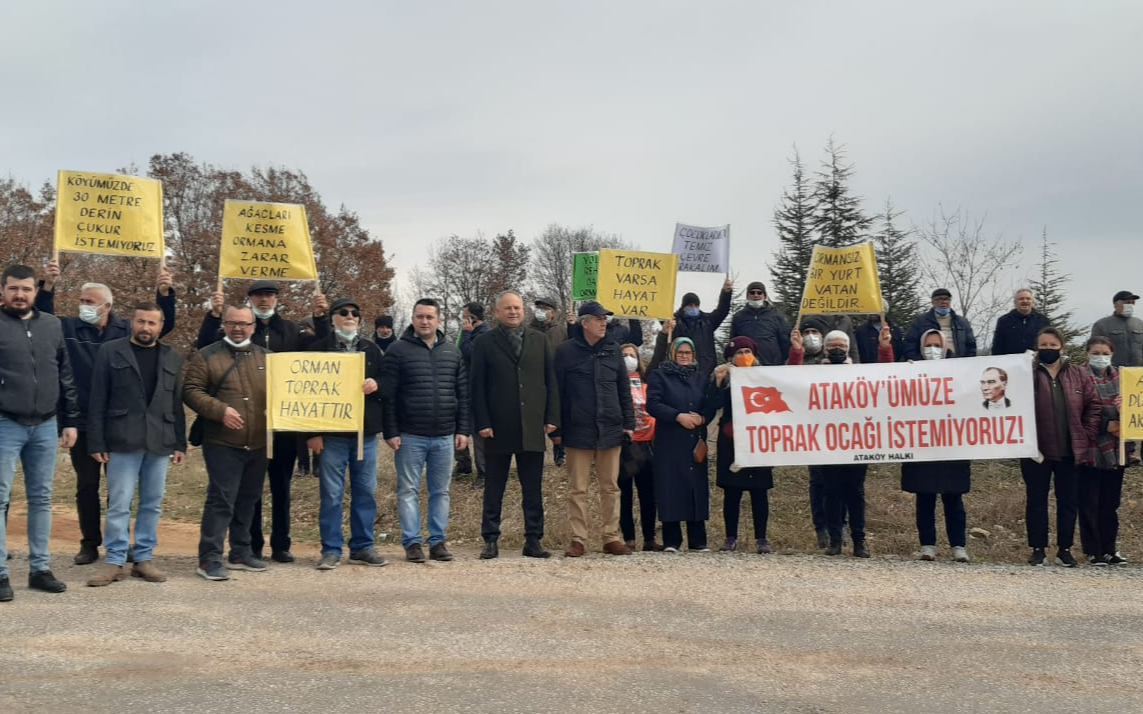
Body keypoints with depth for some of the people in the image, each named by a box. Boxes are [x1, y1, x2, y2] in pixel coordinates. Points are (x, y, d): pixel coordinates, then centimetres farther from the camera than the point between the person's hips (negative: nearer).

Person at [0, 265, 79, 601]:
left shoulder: (52, 325, 9)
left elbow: (65, 377, 13)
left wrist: (70, 420, 10)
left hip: (46, 426, 4)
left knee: (41, 499, 9)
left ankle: (40, 569, 16)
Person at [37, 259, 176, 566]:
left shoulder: (127, 330, 2)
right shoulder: (70, 328, 3)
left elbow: (164, 324, -2)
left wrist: (164, 294, -20)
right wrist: (48, 286, -25)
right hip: (83, 423, 0)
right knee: (87, 485, 9)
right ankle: (90, 543, 19)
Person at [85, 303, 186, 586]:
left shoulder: (173, 357, 11)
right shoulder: (110, 352, 2)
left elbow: (177, 403, 11)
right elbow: (98, 401, 0)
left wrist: (181, 444, 6)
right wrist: (97, 442, -6)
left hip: (160, 442, 3)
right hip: (123, 440, -3)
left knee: (153, 504, 6)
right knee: (119, 504, -2)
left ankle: (144, 558, 15)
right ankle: (115, 561, 7)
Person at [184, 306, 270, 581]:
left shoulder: (266, 357, 14)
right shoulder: (206, 356, 1)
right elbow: (191, 391, -5)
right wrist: (220, 410, -16)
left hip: (258, 444, 5)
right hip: (222, 444, -5)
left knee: (248, 500, 13)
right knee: (221, 500, -8)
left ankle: (241, 553, 24)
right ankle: (209, 558, -1)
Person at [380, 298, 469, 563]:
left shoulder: (452, 352, 10)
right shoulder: (398, 350, -2)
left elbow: (463, 394, 11)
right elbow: (387, 395, -4)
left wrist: (463, 429, 5)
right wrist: (391, 432, -9)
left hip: (445, 436, 3)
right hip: (410, 436, -3)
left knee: (441, 491, 8)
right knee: (408, 490, 2)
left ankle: (438, 541, 16)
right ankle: (412, 542, 10)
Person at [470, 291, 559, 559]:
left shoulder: (539, 341, 10)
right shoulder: (485, 343, 3)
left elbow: (551, 381, 8)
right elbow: (477, 386, 0)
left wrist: (552, 418, 0)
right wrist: (482, 423, -8)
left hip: (532, 428, 2)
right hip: (498, 428, -2)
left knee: (533, 489, 6)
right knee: (494, 490, 6)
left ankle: (533, 540, 14)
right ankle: (491, 540, 14)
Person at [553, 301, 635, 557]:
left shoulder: (612, 350, 8)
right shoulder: (566, 351, -2)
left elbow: (624, 390, 13)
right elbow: (556, 392, -1)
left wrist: (629, 423, 7)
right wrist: (556, 429, -3)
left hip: (610, 430, 3)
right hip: (578, 431, -3)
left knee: (611, 487, 8)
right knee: (577, 489, 2)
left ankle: (612, 537, 15)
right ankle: (578, 539, 9)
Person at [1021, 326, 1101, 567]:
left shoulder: (1079, 375, 7)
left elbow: (1094, 406, 5)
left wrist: (1087, 436, -3)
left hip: (1070, 450, 2)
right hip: (1036, 450, -2)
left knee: (1068, 501, 8)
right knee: (1036, 500, 5)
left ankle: (1065, 549, 18)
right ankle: (1038, 549, 14)